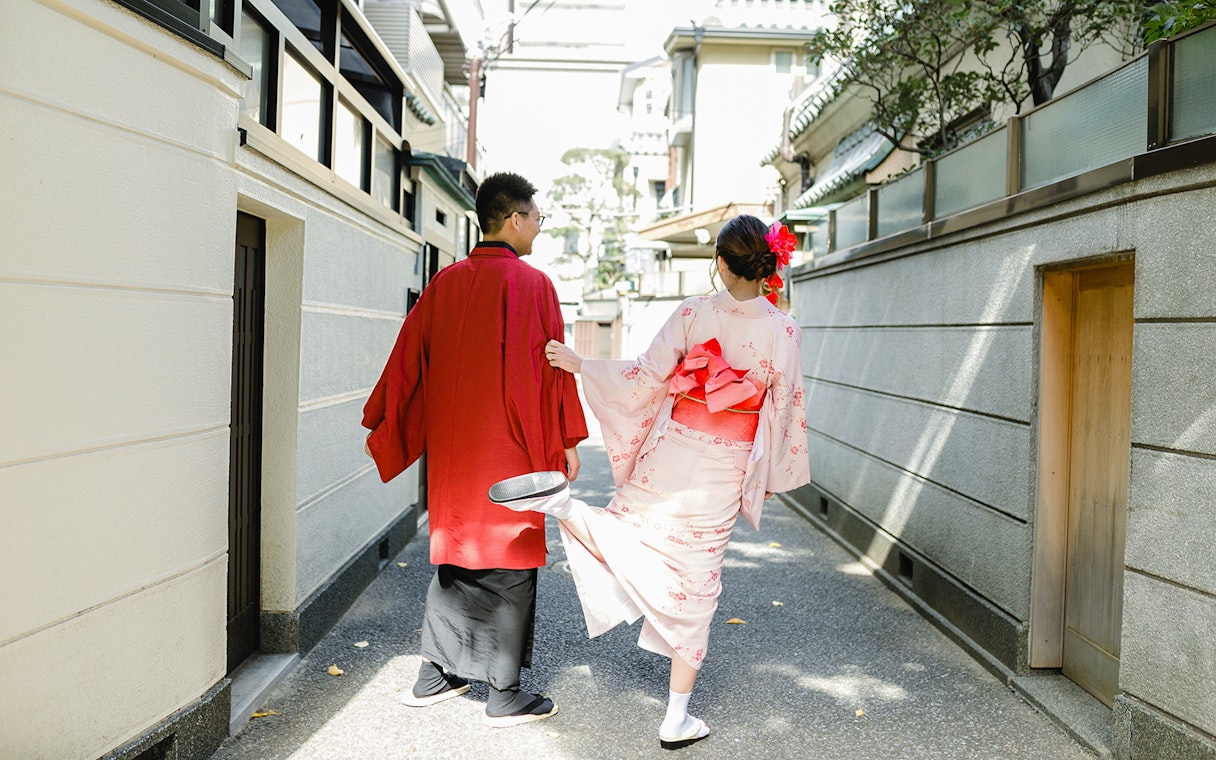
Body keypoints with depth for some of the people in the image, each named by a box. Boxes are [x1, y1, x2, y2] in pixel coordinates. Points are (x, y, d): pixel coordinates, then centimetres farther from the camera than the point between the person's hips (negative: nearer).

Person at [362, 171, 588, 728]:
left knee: (454, 555, 18)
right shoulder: (531, 283, -10)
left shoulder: (445, 282, 5)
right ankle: (504, 696, 13)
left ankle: (434, 676, 26)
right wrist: (567, 440, -2)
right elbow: (553, 368, -10)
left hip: (451, 448, 6)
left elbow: (408, 357, 8)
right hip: (512, 451, -6)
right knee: (508, 562, 4)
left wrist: (379, 427, 14)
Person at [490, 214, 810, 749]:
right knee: (695, 583, 10)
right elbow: (785, 407, 0)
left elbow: (647, 375, -8)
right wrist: (772, 476, 12)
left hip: (673, 453, -1)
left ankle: (560, 504, -20)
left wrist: (580, 365, 2)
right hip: (728, 469, 1)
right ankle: (677, 719, 17)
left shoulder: (693, 312, -7)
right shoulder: (783, 330, -5)